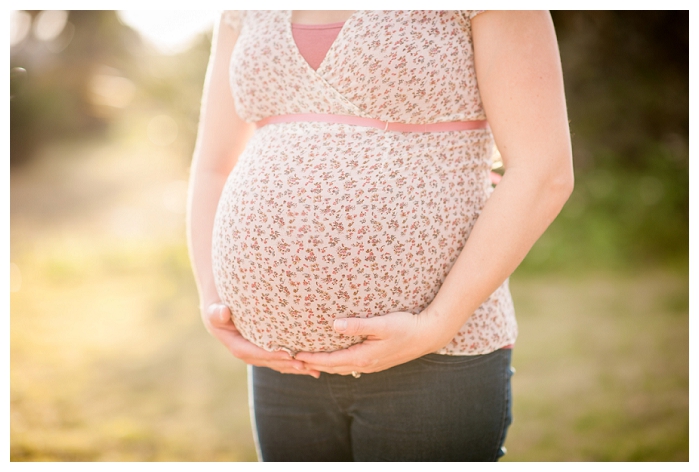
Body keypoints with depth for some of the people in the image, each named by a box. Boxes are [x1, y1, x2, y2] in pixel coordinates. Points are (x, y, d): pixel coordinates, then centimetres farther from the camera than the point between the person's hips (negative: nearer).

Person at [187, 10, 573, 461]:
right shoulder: (253, 8, 8)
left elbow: (545, 174, -15)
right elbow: (213, 175, 12)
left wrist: (435, 329, -21)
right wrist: (213, 307, -3)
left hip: (435, 362, -5)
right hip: (293, 361, 6)